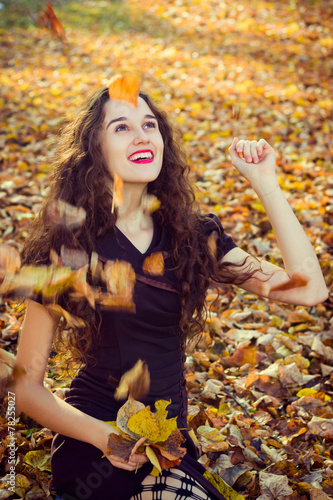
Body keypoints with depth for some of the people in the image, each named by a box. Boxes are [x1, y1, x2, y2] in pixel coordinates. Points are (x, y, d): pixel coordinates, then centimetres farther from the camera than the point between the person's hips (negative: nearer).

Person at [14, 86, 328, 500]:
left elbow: (309, 290, -6)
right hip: (92, 440, -3)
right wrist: (103, 435, -20)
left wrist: (265, 185, -8)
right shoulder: (67, 248, -7)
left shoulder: (193, 236, 3)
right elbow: (27, 384, -5)